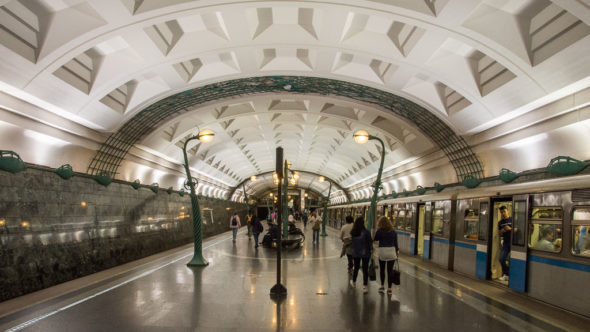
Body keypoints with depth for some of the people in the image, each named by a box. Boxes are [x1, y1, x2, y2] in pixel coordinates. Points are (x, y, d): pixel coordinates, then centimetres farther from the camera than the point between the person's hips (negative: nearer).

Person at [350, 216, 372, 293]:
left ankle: (353, 282, 38)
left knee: (356, 268, 21)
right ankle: (364, 286, 3)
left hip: (355, 253, 4)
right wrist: (371, 250, -1)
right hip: (365, 253, -4)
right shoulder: (366, 232, -17)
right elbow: (370, 242, -11)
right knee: (365, 269, 4)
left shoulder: (352, 232, -7)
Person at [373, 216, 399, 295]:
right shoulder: (393, 232, 4)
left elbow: (375, 239, 5)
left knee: (382, 269, 14)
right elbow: (396, 243, 8)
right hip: (391, 251, 2)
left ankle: (382, 286, 19)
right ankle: (389, 288, 6)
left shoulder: (379, 231, -6)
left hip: (382, 251, -2)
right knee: (390, 270, 4)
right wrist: (397, 251, 17)